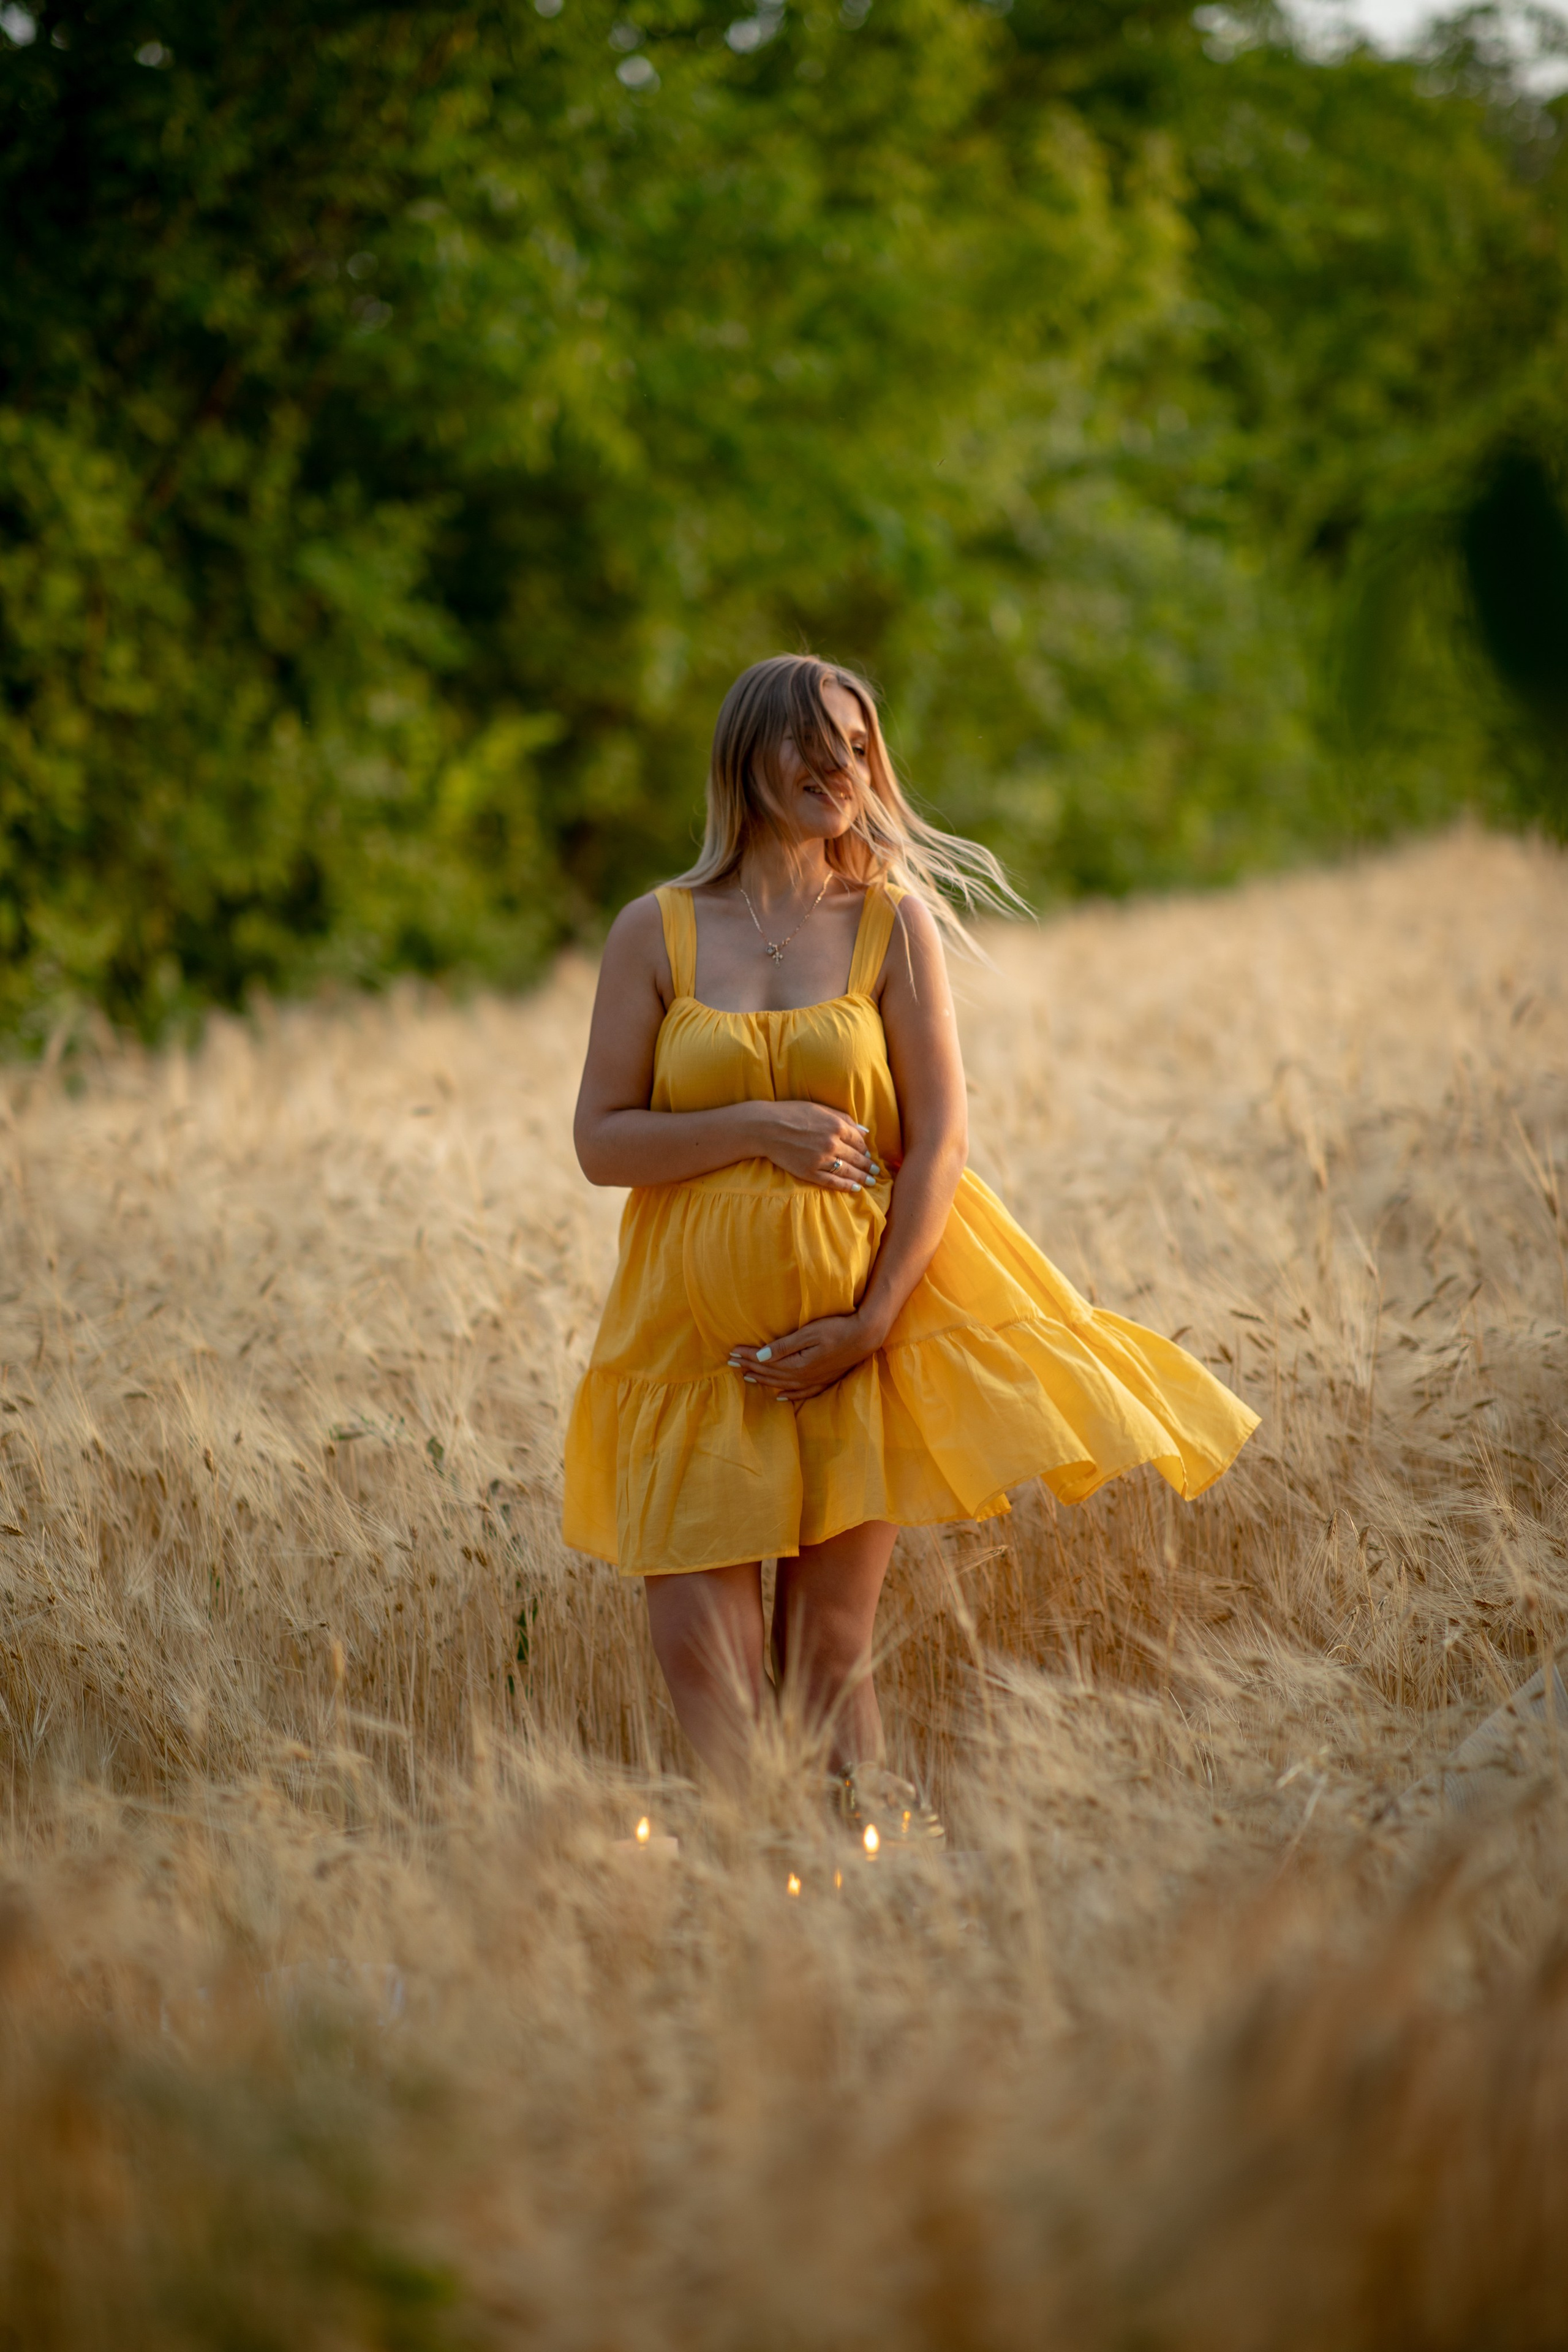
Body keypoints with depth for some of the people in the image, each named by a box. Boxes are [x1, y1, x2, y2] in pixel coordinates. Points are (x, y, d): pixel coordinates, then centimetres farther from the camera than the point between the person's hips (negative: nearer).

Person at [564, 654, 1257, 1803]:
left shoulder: (895, 922, 1)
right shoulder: (657, 932, 2)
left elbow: (940, 1139, -3)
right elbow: (601, 1141, 1)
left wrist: (870, 1322, -12)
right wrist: (757, 1127, -14)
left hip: (856, 1322, -1)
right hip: (699, 1336, 1)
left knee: (831, 1655, 1)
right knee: (703, 1662, -4)